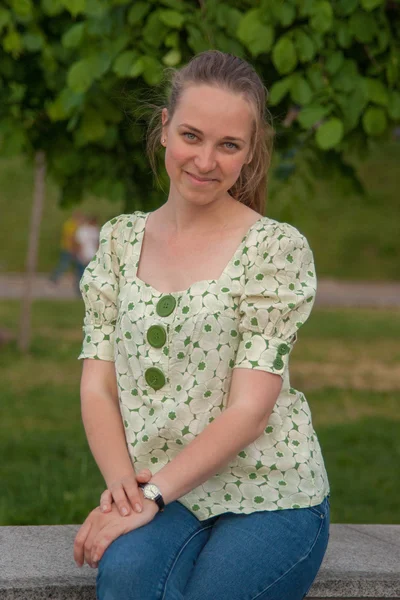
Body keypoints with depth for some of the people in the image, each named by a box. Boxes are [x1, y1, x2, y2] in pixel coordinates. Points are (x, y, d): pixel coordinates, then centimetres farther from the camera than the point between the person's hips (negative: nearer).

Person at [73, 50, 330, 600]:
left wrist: (151, 494, -16)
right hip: (154, 494, 2)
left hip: (268, 495, -2)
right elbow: (98, 386, 5)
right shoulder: (120, 240, 10)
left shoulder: (277, 248, -5)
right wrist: (121, 481, -13)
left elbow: (248, 409, -11)